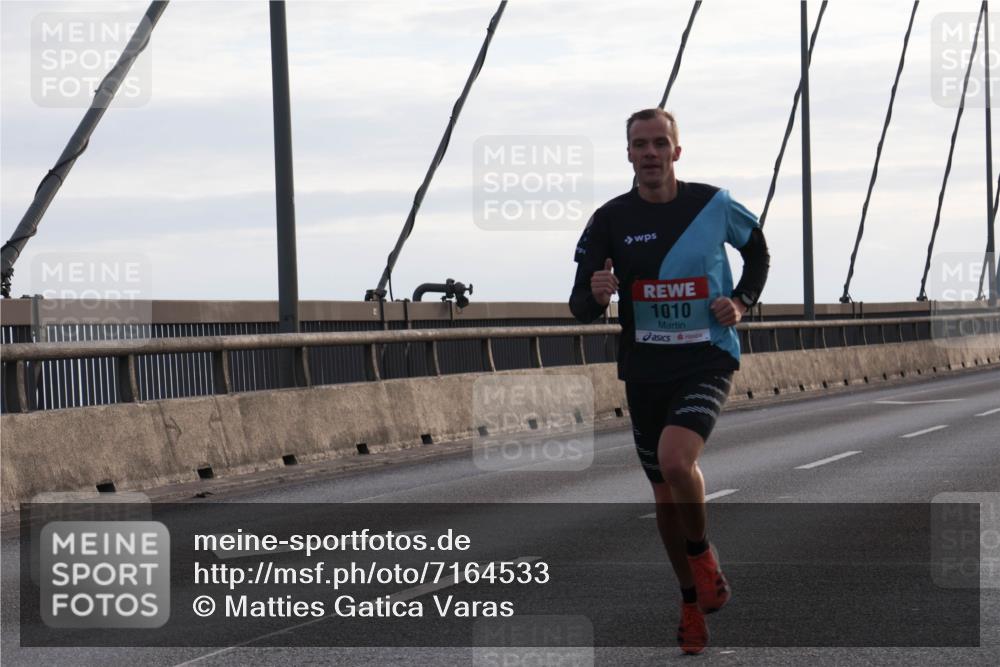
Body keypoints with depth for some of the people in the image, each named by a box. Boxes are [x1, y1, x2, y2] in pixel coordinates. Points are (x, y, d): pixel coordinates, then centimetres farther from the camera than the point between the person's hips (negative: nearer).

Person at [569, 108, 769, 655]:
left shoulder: (712, 205, -4)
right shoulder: (610, 220, -4)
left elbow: (758, 250, 16)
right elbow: (580, 309, -1)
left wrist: (741, 301, -1)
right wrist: (595, 295, -25)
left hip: (707, 359, -3)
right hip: (645, 368, 3)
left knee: (675, 459, -27)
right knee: (664, 492, 10)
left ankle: (702, 552, 2)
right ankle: (692, 601, 29)